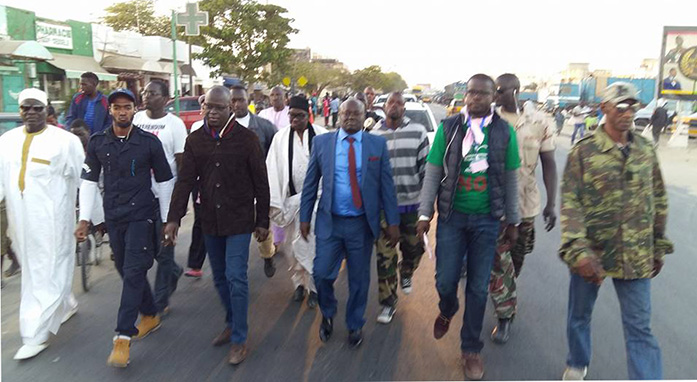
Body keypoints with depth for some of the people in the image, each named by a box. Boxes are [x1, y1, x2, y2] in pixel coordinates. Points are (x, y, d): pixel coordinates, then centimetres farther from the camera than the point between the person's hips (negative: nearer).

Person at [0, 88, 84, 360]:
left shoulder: (65, 141, -7)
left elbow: (85, 181, -3)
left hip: (52, 220, -6)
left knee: (47, 274, 0)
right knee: (32, 270, 19)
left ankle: (36, 336, 9)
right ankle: (66, 304, 42)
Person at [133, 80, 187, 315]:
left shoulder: (174, 124, -5)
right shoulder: (136, 119, 7)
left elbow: (182, 163, -5)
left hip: (164, 196, -5)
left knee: (163, 249, 3)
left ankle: (161, 302, 18)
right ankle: (173, 271, 41)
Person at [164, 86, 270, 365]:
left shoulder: (246, 138, -8)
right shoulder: (195, 140, 2)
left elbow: (261, 183, -4)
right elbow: (185, 181, -2)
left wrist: (263, 221, -3)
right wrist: (174, 218, -11)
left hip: (239, 220, -4)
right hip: (210, 221, 4)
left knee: (236, 277, -5)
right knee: (220, 277, 15)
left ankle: (239, 339, 9)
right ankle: (231, 324, 36)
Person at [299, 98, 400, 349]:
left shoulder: (377, 144, 0)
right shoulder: (321, 142, 1)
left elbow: (386, 185, -1)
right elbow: (310, 183, 5)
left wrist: (393, 222, -3)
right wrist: (305, 217, 3)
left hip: (362, 224, 0)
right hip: (330, 222, 0)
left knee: (359, 279, 10)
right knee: (322, 274, -1)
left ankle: (355, 326, 33)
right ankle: (328, 315, 30)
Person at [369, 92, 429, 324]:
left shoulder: (418, 131, -1)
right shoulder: (373, 135, 0)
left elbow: (426, 167, 1)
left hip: (412, 203, 1)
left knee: (413, 248, 15)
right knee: (385, 256, 3)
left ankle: (406, 274, 50)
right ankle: (388, 303, 20)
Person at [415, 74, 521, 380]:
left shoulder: (504, 132, -1)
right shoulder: (448, 128, -2)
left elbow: (510, 179, 6)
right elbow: (432, 173, 0)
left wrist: (513, 221, 8)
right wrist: (425, 214, -3)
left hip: (487, 220, 0)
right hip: (452, 216, 0)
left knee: (478, 287, 7)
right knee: (445, 281, 4)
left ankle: (471, 349, 25)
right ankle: (447, 312, 41)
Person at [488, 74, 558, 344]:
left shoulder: (539, 123, -3)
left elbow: (548, 164, 2)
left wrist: (551, 203, -3)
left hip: (525, 203, 2)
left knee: (517, 256, 17)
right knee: (498, 260, -4)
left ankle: (506, 305, 41)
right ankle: (505, 316, 8)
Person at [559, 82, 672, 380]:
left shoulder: (645, 150, 2)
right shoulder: (583, 151, -9)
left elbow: (658, 200, 11)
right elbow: (570, 203, -14)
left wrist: (659, 246, 12)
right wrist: (578, 250, -24)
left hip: (636, 257, 2)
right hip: (591, 252, -1)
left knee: (640, 328, 4)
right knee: (580, 314, 18)